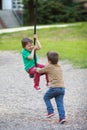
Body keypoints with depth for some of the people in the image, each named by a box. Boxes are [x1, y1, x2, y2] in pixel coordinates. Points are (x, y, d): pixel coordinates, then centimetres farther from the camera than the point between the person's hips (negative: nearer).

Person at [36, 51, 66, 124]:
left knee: (46, 97, 18)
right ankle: (62, 117, -7)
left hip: (54, 88, -5)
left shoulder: (49, 66, -2)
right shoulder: (59, 66, 16)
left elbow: (40, 71, 14)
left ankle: (51, 111, 9)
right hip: (62, 88, 5)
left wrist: (37, 69, 34)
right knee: (60, 103, 4)